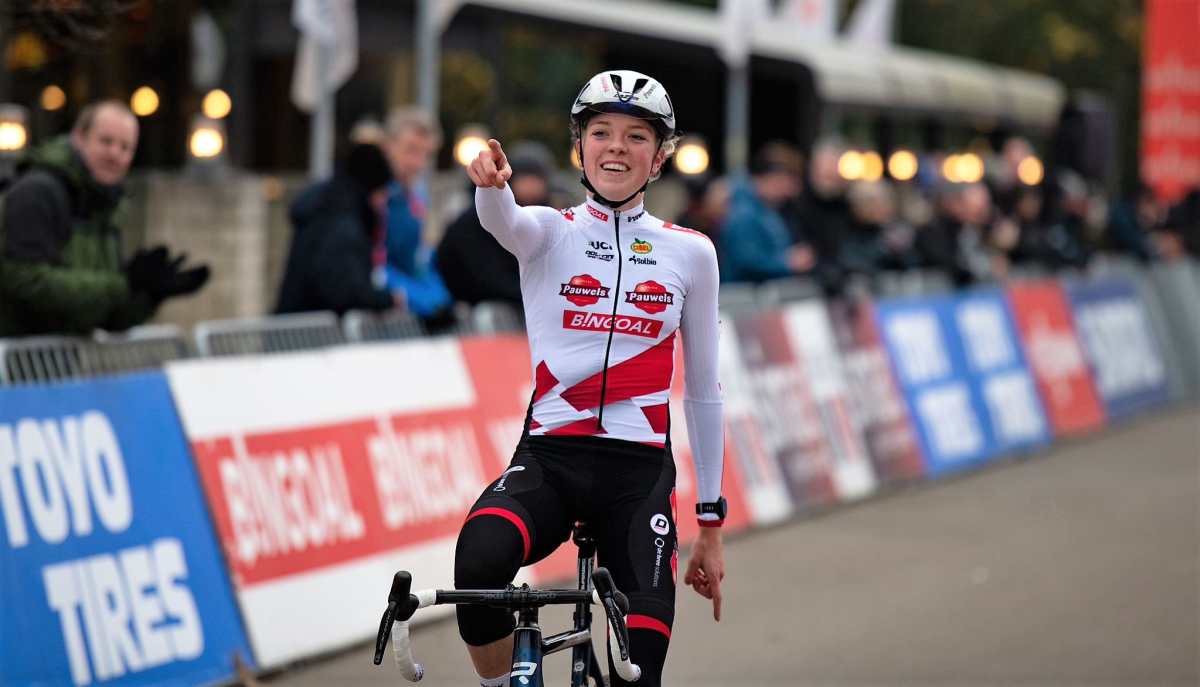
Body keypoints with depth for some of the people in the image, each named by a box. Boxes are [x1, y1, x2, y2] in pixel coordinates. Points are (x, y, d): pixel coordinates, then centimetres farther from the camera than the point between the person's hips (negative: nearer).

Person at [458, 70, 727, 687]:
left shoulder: (689, 253, 8)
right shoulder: (548, 232, 4)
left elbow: (703, 389, 13)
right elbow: (501, 219, -21)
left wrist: (711, 525, 13)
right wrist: (491, 182, -47)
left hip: (640, 473, 1)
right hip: (549, 459, -1)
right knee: (480, 560, -34)